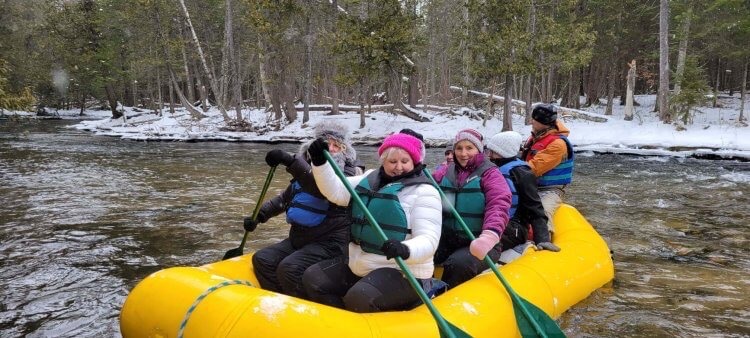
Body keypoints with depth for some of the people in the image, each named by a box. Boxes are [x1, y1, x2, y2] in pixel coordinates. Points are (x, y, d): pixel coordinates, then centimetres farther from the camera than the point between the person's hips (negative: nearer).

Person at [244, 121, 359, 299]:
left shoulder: (346, 173, -8)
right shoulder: (307, 168, 13)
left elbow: (323, 189, -30)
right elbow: (284, 199, 26)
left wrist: (290, 161, -35)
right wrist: (259, 216, 15)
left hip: (328, 242, -8)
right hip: (299, 237, 8)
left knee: (289, 268, -26)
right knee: (262, 259, -3)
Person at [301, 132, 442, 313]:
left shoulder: (424, 191, -11)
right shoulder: (371, 179, 10)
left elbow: (428, 240, -21)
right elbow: (336, 192, 4)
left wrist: (405, 250, -42)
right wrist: (320, 162, -11)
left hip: (402, 272, -8)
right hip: (358, 265, 8)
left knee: (359, 298, -31)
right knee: (312, 278, 2)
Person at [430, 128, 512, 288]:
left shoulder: (490, 174, -4)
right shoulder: (446, 173, 13)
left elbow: (498, 207, -21)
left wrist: (489, 236, -39)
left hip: (478, 244, -4)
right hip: (448, 240, 4)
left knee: (458, 264, -31)